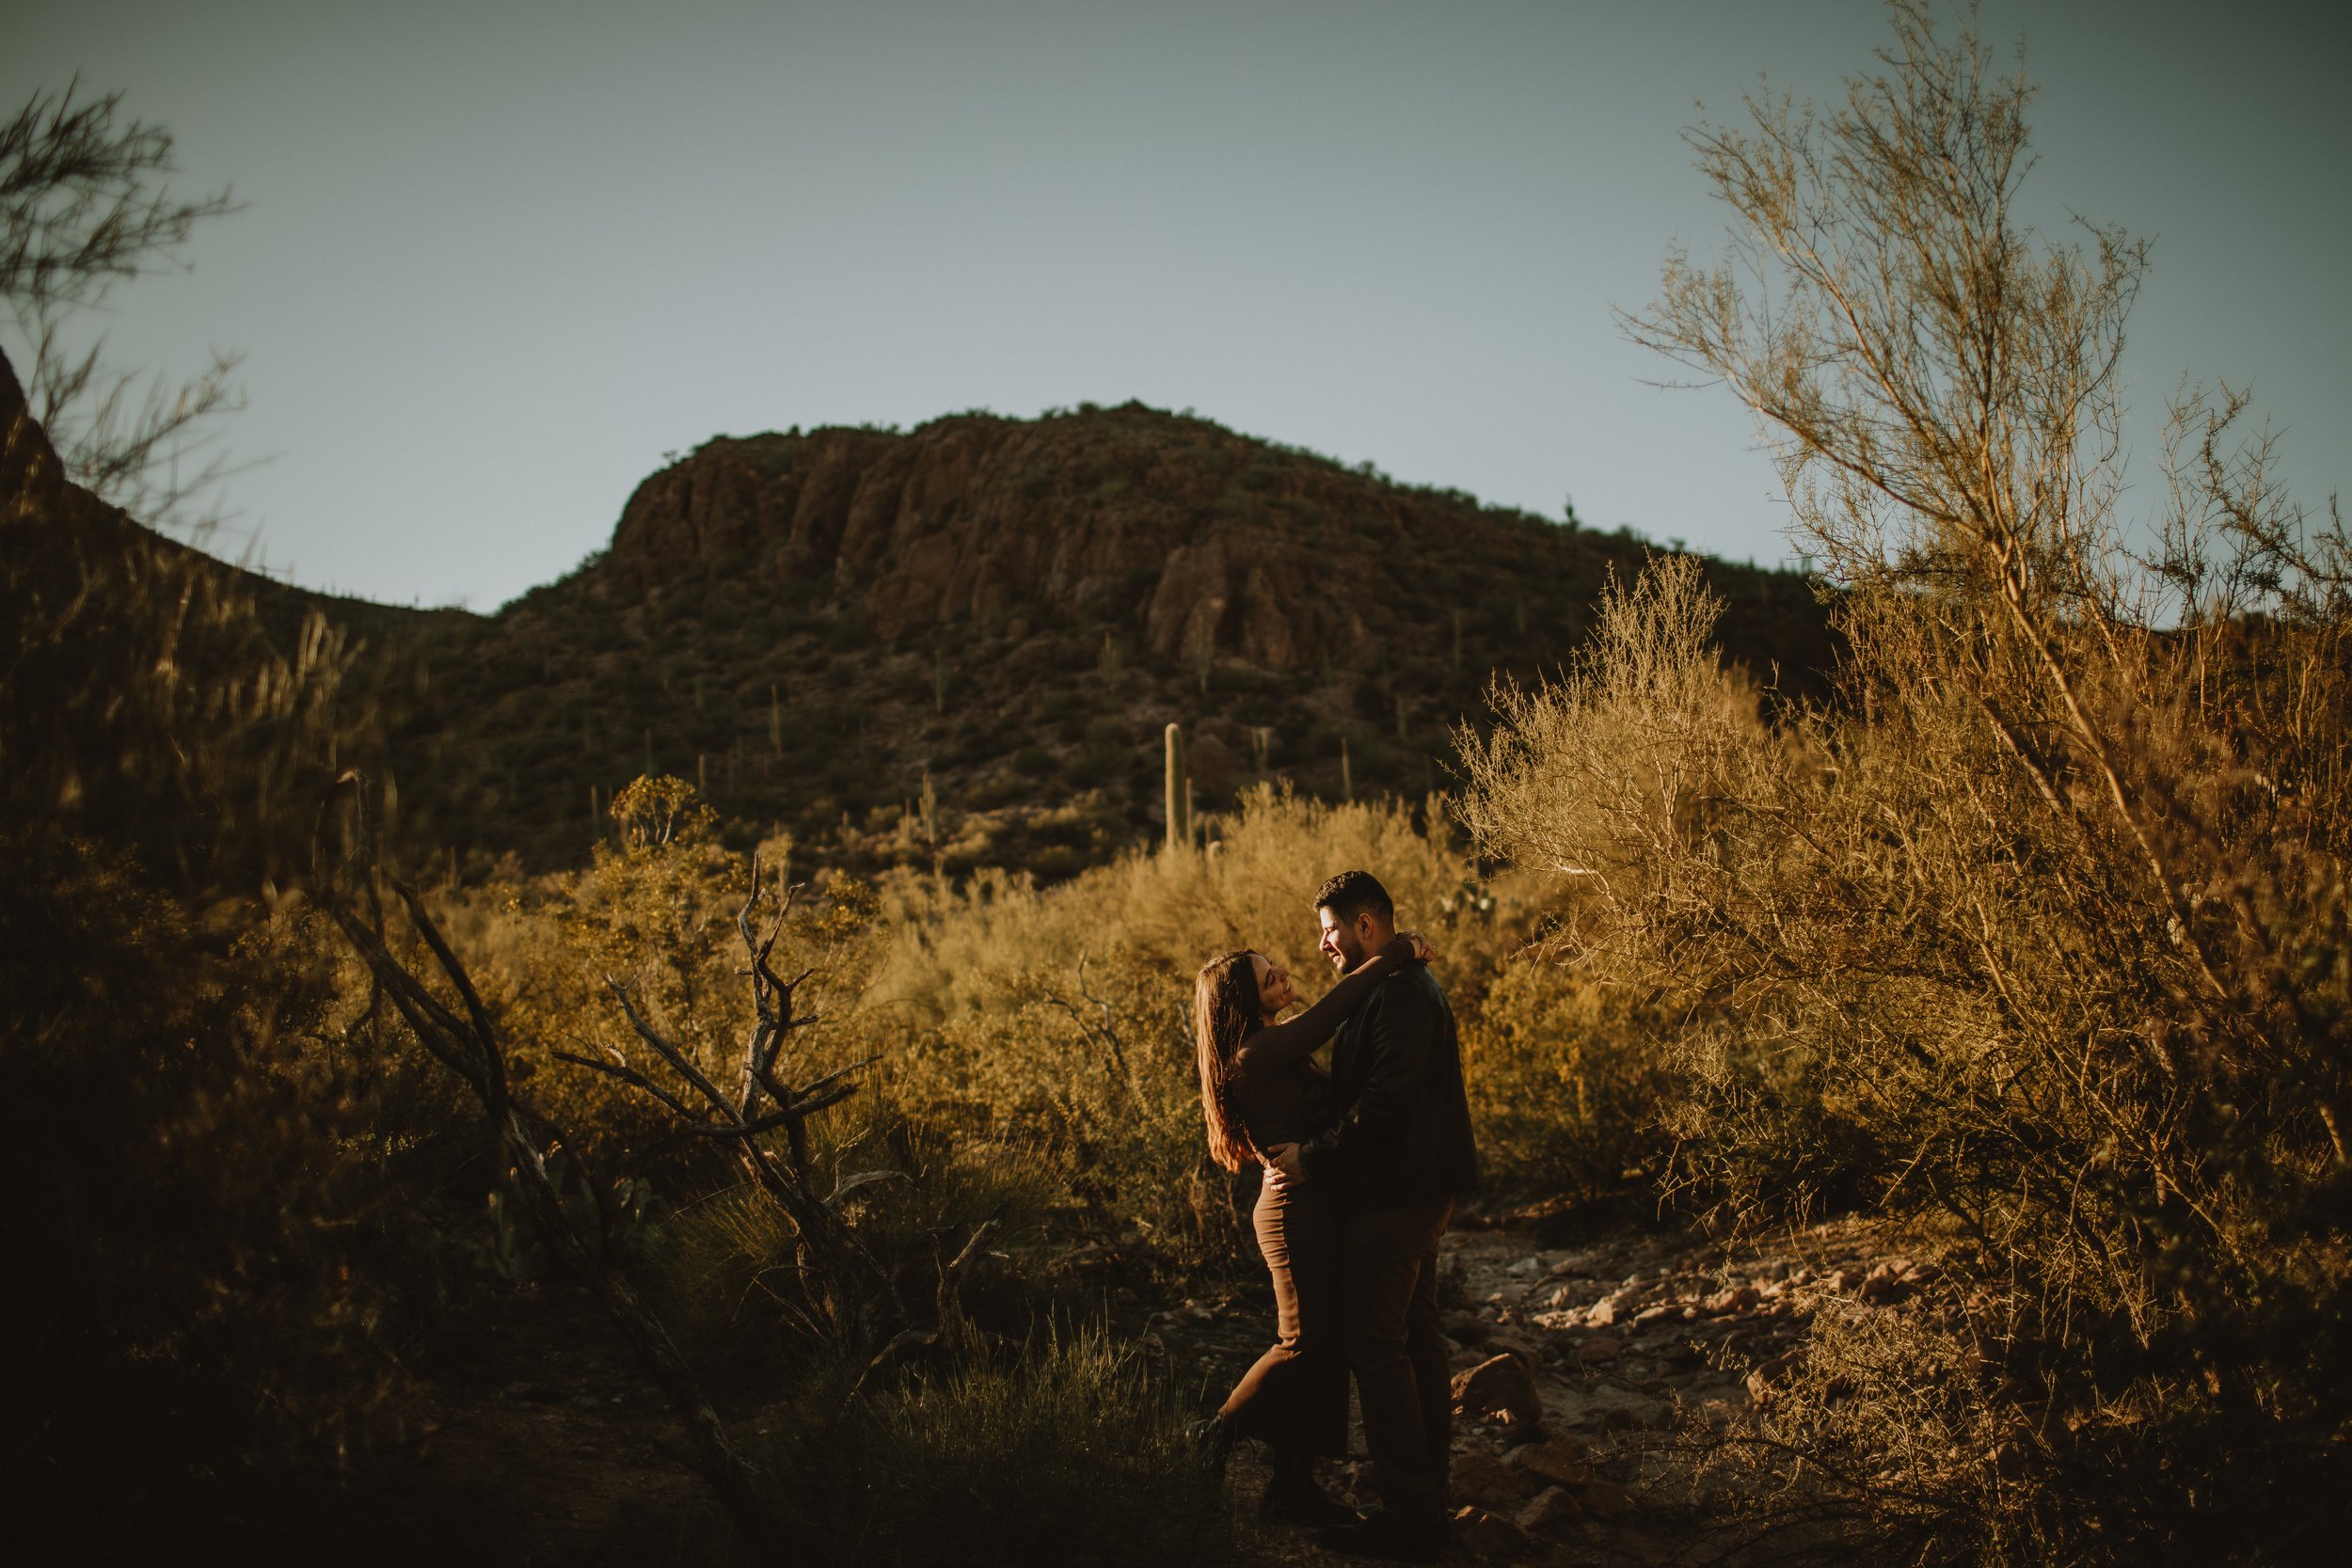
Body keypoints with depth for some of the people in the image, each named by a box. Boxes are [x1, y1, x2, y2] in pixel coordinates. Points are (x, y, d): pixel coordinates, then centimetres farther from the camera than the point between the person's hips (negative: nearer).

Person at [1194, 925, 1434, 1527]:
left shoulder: (1270, 1047, 12)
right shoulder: (1258, 1054, -19)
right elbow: (1334, 1009, -22)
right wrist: (1396, 953, -17)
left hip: (1310, 1210, 10)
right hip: (1299, 1211, -10)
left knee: (1328, 1347, 12)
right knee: (1305, 1345, -1)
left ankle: (1295, 1487, 20)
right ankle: (1219, 1446, 15)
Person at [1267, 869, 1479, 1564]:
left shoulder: (1400, 995, -18)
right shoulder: (1402, 987, 17)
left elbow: (1385, 1102, -25)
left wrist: (1315, 1157, -18)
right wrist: (1315, 1151, 11)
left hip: (1393, 1196, -11)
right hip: (1417, 1189, 11)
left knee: (1376, 1347, -6)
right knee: (1416, 1338, 15)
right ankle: (1428, 1497, 25)